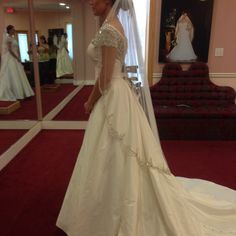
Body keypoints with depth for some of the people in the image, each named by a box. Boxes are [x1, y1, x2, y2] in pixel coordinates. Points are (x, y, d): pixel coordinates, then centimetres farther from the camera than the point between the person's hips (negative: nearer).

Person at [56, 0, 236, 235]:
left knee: (115, 159, 3)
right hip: (117, 94, 10)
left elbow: (105, 77, -20)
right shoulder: (114, 25, 13)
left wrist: (90, 102, -5)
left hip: (112, 98, -10)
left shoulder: (108, 29, -17)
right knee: (123, 158, 21)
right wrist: (94, 99, 20)